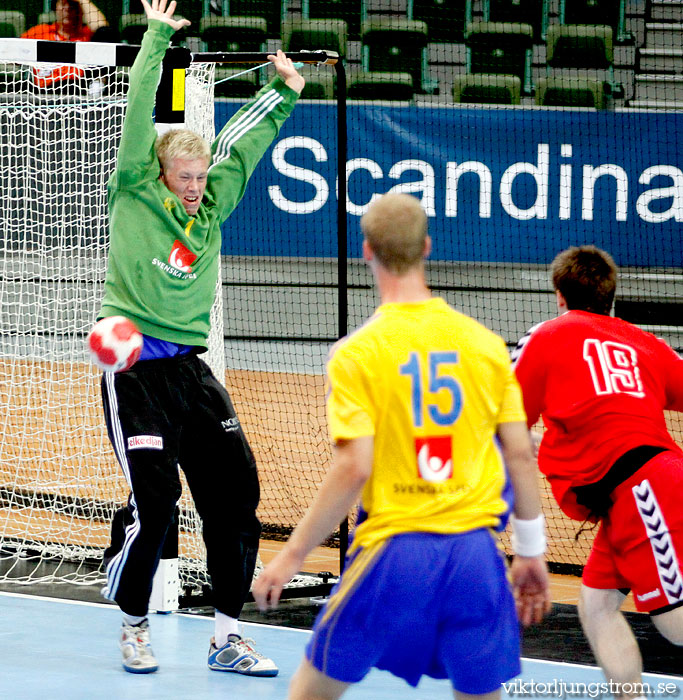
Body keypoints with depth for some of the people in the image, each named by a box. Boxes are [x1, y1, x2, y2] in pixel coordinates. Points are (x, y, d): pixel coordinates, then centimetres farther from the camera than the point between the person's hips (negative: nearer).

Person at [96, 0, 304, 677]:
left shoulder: (211, 209, 11)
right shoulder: (135, 196, -2)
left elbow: (242, 144, 21)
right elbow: (138, 117, -8)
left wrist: (282, 93, 19)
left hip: (191, 368, 6)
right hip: (135, 370, -6)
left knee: (234, 490, -2)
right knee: (153, 500, -10)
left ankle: (227, 636, 6)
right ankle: (133, 626, 11)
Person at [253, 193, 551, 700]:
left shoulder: (356, 353, -7)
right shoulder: (486, 344, 4)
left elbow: (353, 469, -13)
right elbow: (521, 456, 6)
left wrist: (292, 555, -5)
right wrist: (532, 553, 16)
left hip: (394, 548, -3)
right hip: (474, 552, 3)